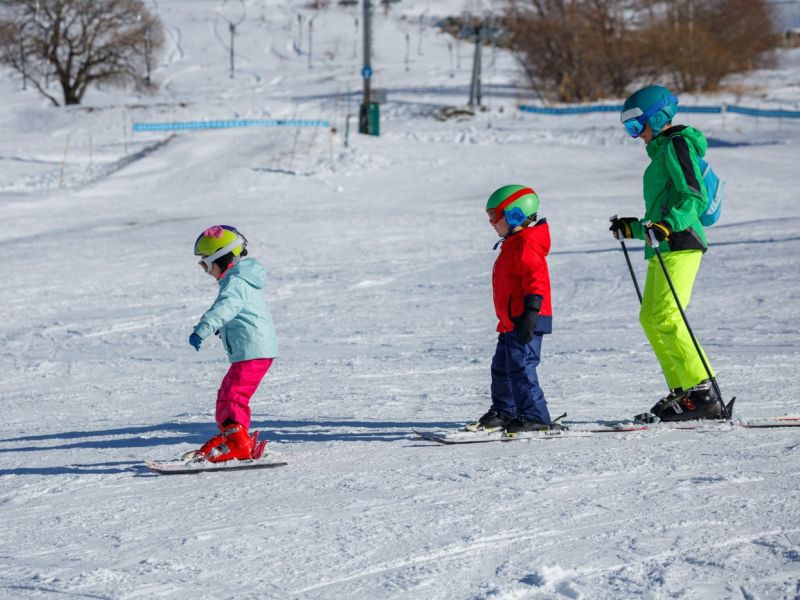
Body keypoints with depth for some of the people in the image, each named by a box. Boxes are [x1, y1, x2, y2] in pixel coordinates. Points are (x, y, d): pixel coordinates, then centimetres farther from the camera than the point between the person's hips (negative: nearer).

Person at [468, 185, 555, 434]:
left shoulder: (526, 245, -15)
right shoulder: (513, 245, 19)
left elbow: (536, 280, -24)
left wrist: (530, 313, -29)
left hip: (525, 322, -11)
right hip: (511, 323, 11)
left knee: (520, 367, -14)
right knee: (502, 367, 19)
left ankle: (534, 417, -12)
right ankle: (503, 413, 31)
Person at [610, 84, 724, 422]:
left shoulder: (676, 146, -6)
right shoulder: (662, 151, 23)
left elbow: (695, 198, -17)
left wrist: (668, 226, -30)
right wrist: (634, 228, 30)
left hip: (679, 244, -11)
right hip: (663, 246, 11)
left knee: (665, 318, -17)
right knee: (650, 318, 11)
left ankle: (704, 393, -19)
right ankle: (682, 391, 12)